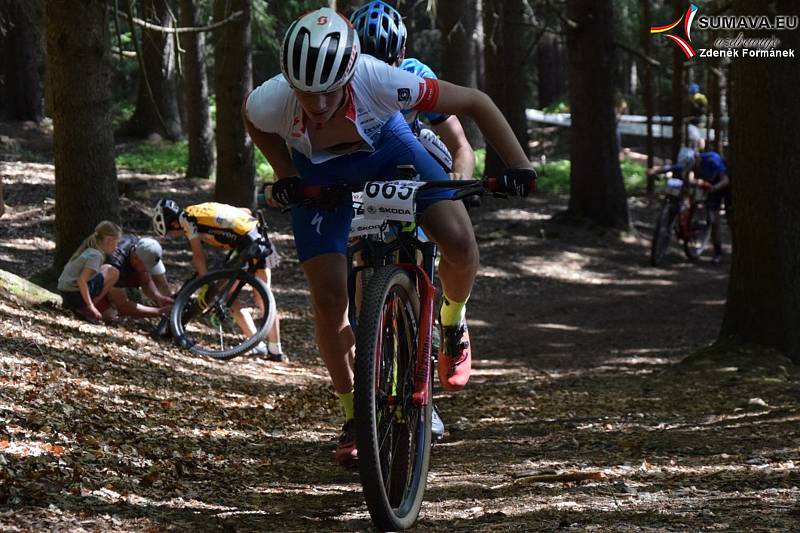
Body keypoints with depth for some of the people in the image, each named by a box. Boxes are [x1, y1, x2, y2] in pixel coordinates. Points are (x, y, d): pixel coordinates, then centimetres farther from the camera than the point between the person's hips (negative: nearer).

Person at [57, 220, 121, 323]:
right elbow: (81, 280, -23)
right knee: (113, 273, -4)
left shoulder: (89, 250, 15)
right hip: (75, 294, -10)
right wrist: (90, 306, -20)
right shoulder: (96, 255, -13)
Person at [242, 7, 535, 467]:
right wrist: (286, 175, -12)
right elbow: (252, 119, -6)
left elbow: (475, 103, -28)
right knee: (329, 298, -10)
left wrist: (519, 167, -28)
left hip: (385, 147, -1)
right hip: (320, 174, 1)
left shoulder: (379, 81, -41)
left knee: (460, 244, -21)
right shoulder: (272, 101, -36)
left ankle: (453, 324, 14)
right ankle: (354, 417, 10)